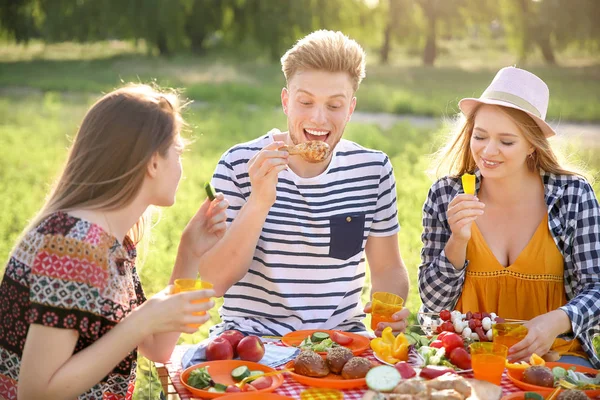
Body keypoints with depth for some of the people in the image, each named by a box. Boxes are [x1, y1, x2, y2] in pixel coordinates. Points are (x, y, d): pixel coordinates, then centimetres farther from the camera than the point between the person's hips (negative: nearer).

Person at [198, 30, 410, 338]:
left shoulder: (373, 169, 1)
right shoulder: (239, 165, -7)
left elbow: (387, 268, 11)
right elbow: (213, 283, -12)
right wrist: (259, 201, -26)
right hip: (252, 334, -2)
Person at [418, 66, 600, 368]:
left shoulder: (573, 195, -3)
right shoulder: (444, 196, 0)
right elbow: (434, 303, 2)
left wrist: (557, 321, -26)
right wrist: (458, 241, -16)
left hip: (552, 354, 0)